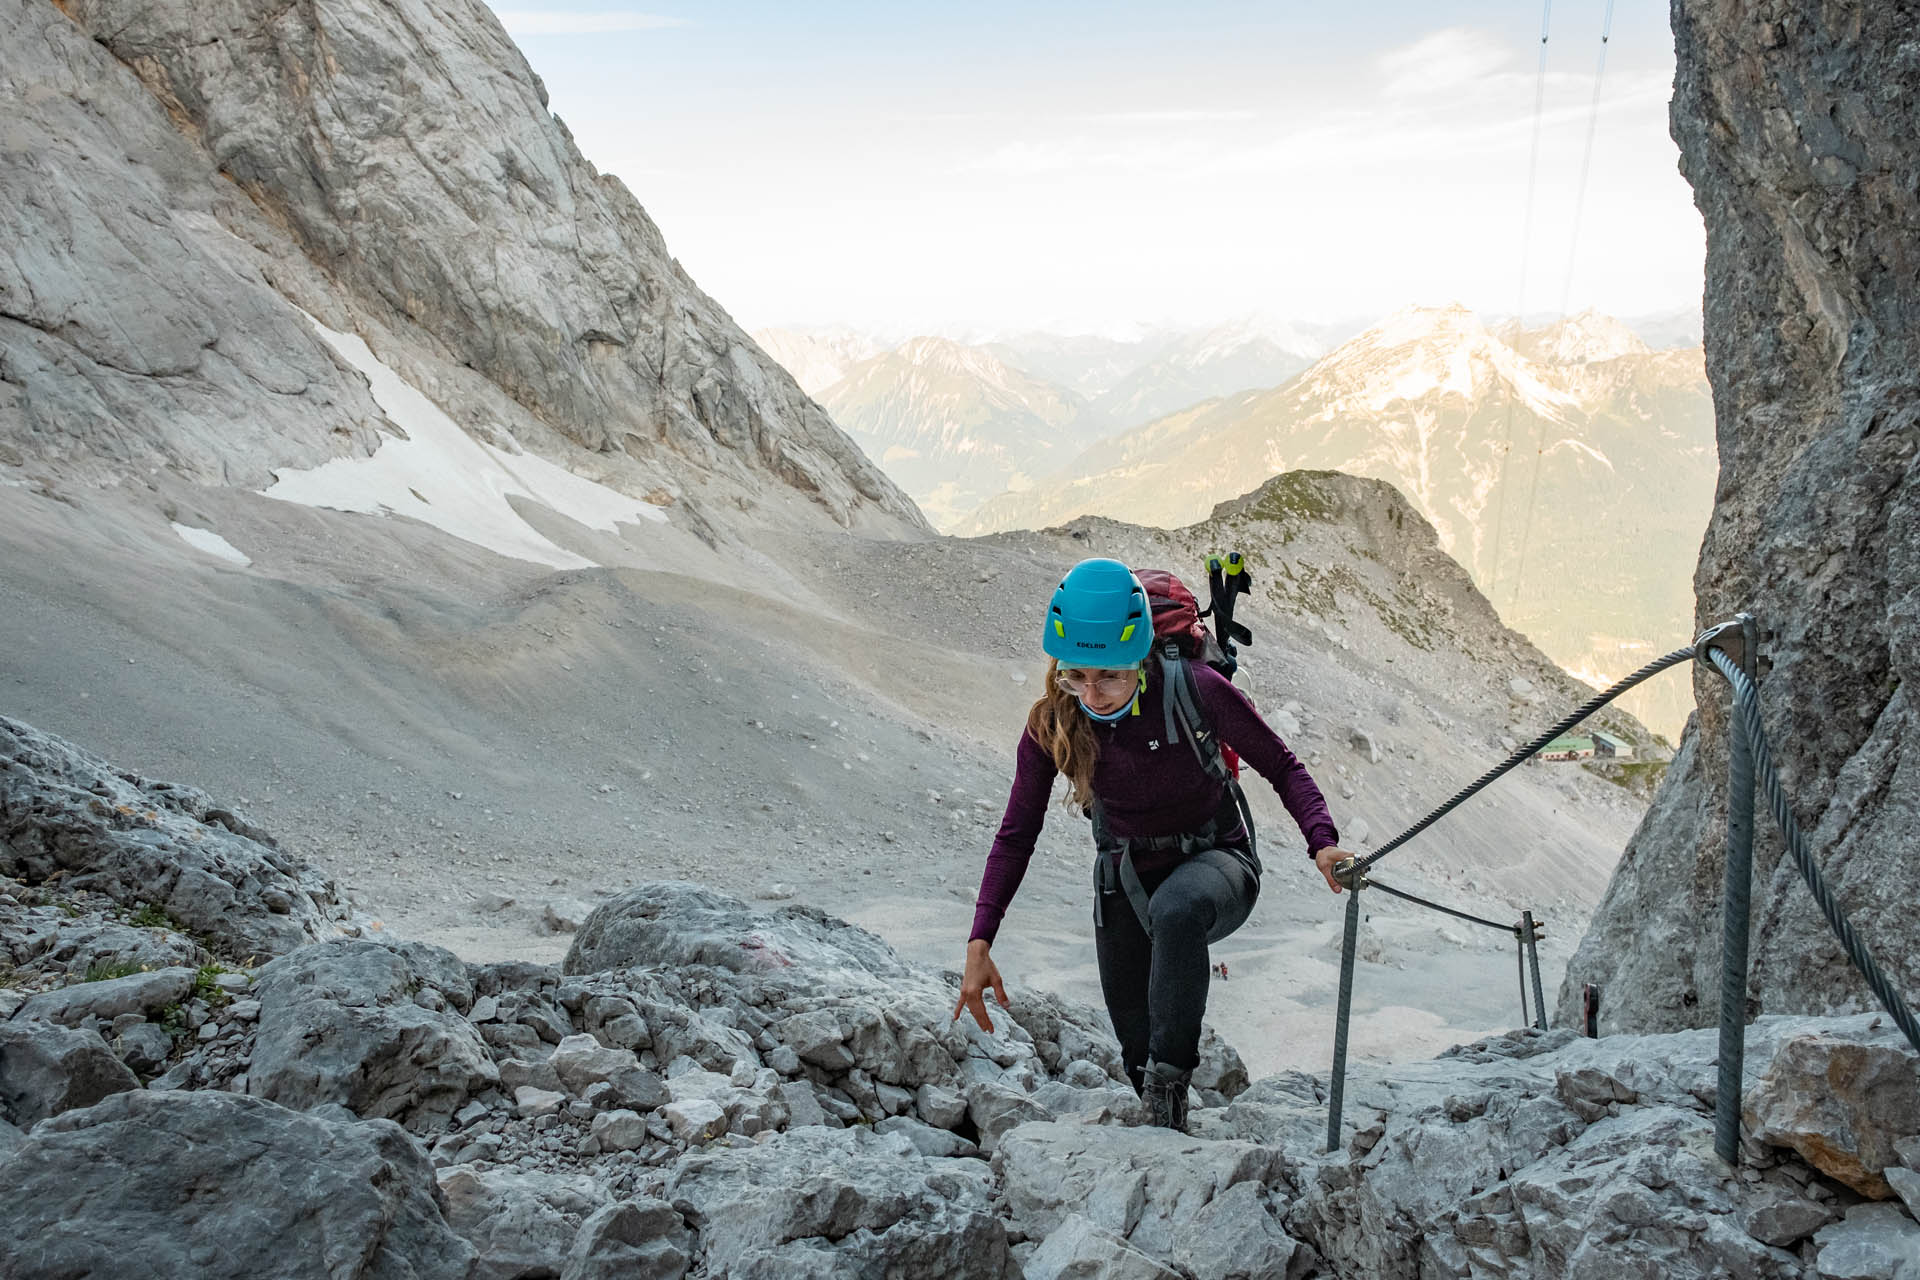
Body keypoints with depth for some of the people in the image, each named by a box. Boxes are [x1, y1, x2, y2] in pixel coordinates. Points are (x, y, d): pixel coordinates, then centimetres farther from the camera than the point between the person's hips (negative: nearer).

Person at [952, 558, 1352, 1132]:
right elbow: (1016, 834, -5)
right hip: (1125, 880, 3)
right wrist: (980, 942, -14)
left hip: (1213, 861, -3)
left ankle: (1171, 1079, -26)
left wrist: (1322, 842, -29)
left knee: (1175, 910, -39)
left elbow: (1281, 766, -11)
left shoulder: (1193, 691, -24)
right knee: (1136, 1046, 4)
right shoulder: (1052, 725, -15)